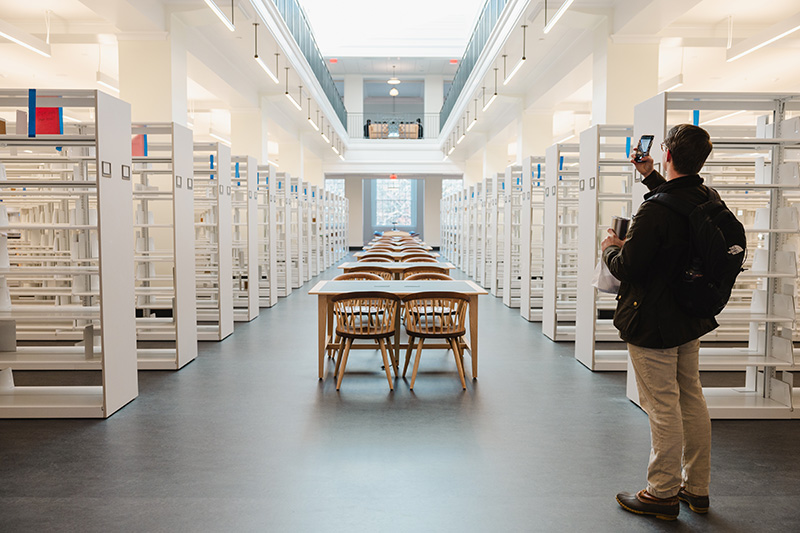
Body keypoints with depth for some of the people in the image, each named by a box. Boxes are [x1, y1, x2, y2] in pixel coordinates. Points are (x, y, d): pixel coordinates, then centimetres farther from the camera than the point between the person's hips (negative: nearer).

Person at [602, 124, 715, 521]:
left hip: (653, 323, -9)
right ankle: (696, 488, 29)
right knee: (691, 399, 16)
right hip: (690, 317, 9)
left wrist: (610, 248, 0)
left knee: (663, 407, 1)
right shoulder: (707, 200, 3)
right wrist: (649, 176, 32)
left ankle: (664, 493, 15)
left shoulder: (655, 210, -24)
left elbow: (626, 269, -21)